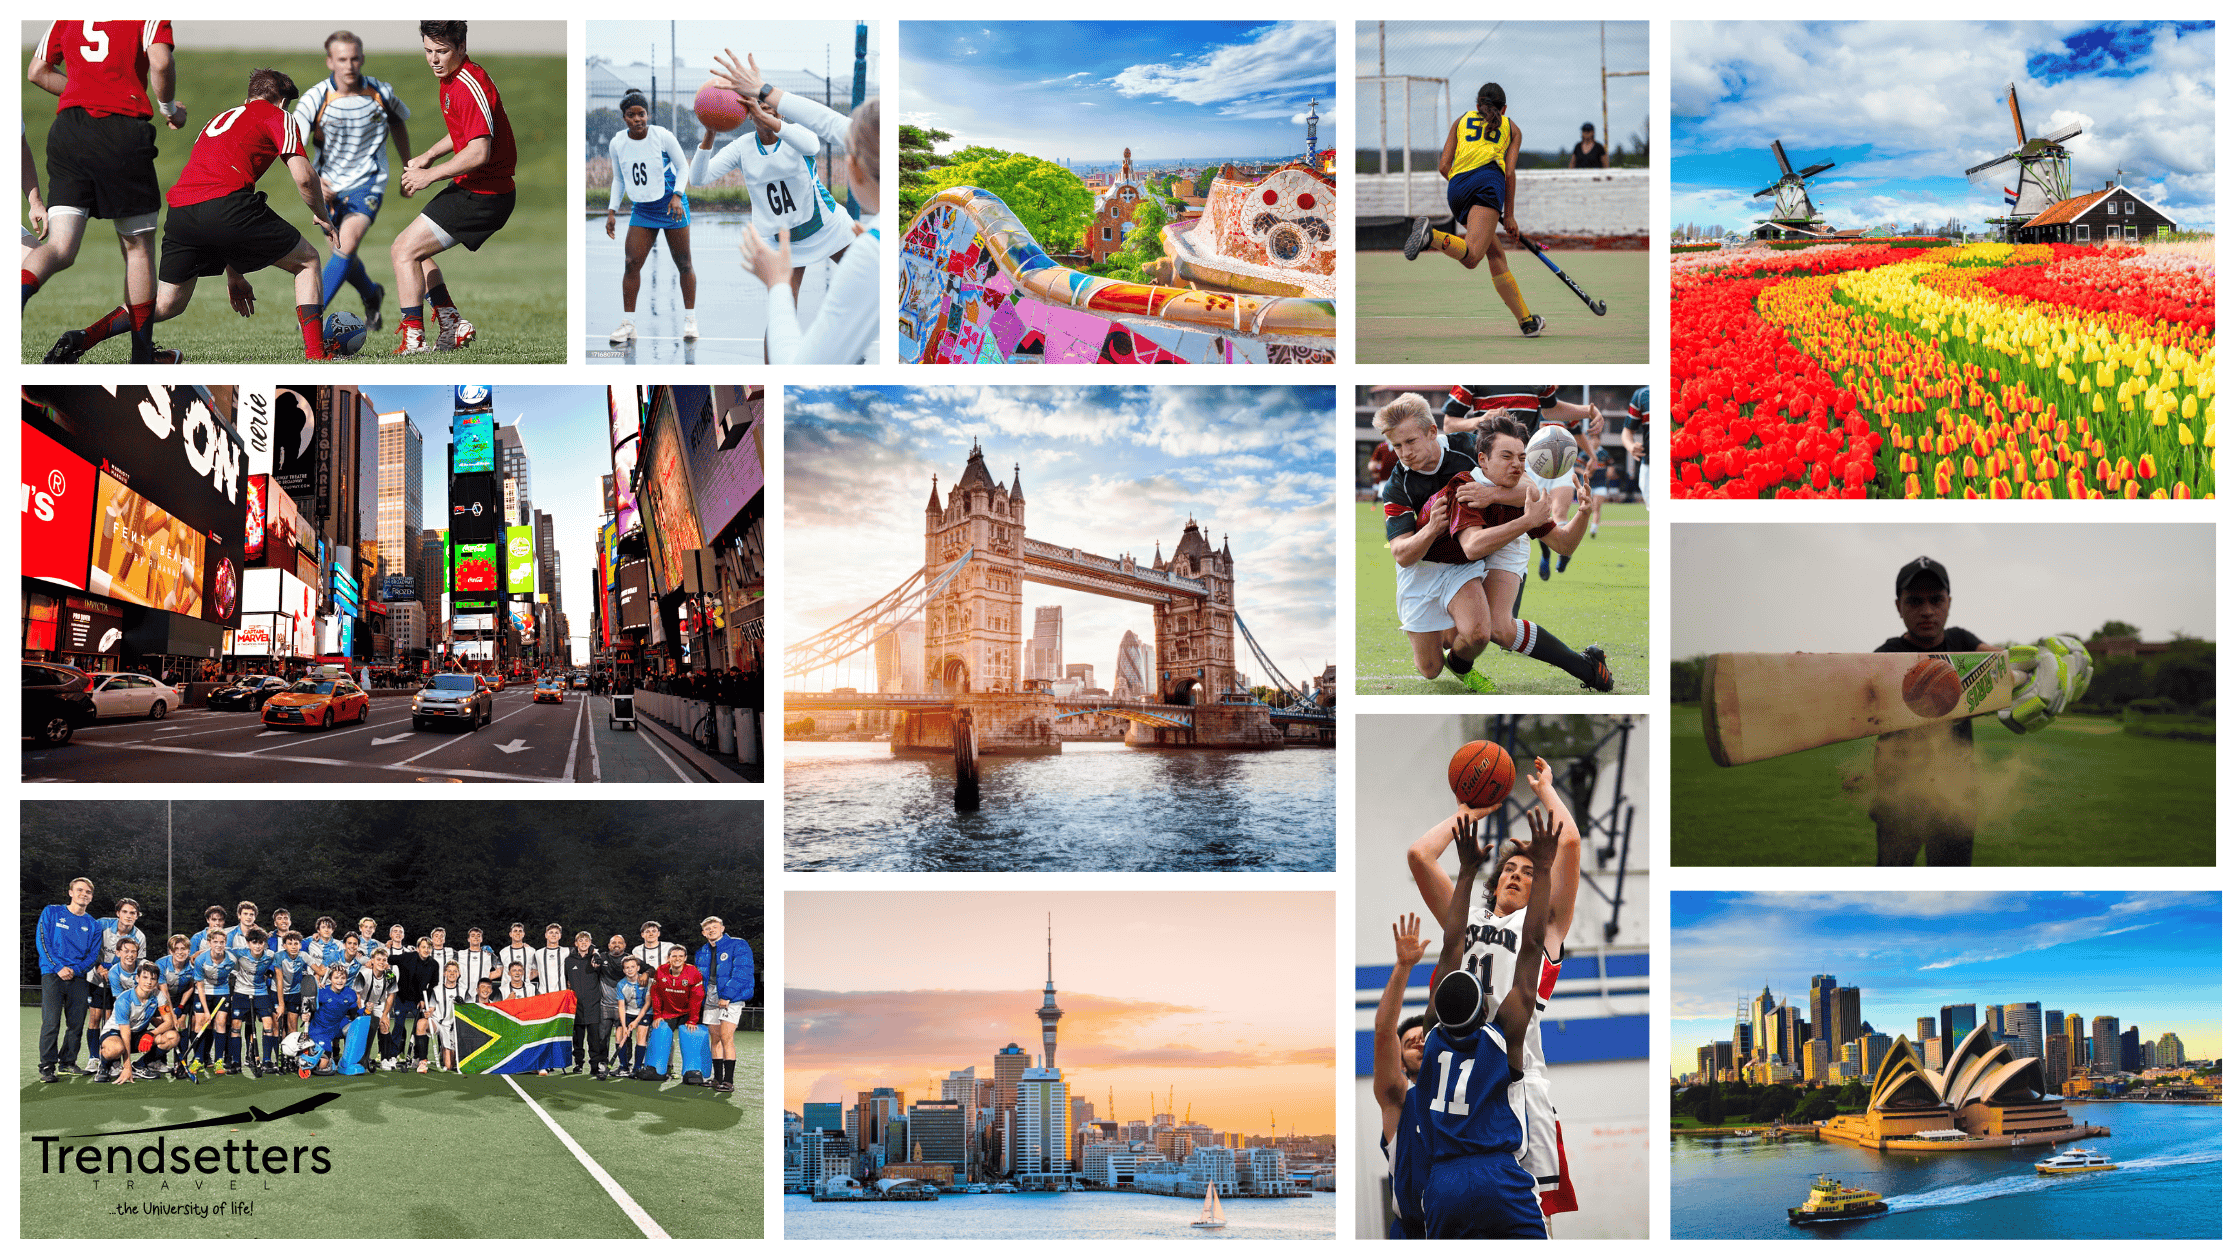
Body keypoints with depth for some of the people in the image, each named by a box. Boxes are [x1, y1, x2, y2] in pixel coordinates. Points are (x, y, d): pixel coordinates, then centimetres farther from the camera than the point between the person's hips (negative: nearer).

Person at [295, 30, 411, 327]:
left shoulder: (380, 93, -9)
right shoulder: (315, 98, -15)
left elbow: (398, 123, 14)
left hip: (368, 182, -1)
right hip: (329, 187, 1)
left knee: (348, 242, -23)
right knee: (341, 252, 13)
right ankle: (371, 295, 45)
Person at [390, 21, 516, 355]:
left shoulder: (471, 86, -22)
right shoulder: (449, 80, 10)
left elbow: (479, 152, -28)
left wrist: (431, 175, -19)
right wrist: (427, 157, 14)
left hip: (482, 196, -10)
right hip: (471, 189, 10)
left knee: (404, 251, -9)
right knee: (414, 249, 19)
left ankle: (413, 339, -6)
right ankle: (453, 326, 18)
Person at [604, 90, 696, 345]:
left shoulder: (663, 136, -13)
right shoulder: (617, 143, -3)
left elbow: (683, 168, -3)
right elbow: (619, 180, 11)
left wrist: (677, 195, -17)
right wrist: (612, 211, 5)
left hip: (671, 207, -3)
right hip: (641, 210, 3)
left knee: (683, 264, 1)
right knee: (631, 264, -8)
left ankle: (690, 318, 15)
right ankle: (628, 324, -1)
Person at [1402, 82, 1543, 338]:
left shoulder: (1461, 121, 30)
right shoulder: (1511, 127, 25)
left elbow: (1443, 166, 19)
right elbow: (1509, 172, 12)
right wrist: (1509, 214, 17)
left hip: (1456, 187, 4)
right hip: (1487, 181, -4)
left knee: (1496, 255, 10)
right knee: (1470, 257, -23)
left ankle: (1526, 321, 11)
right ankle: (1431, 235, -50)